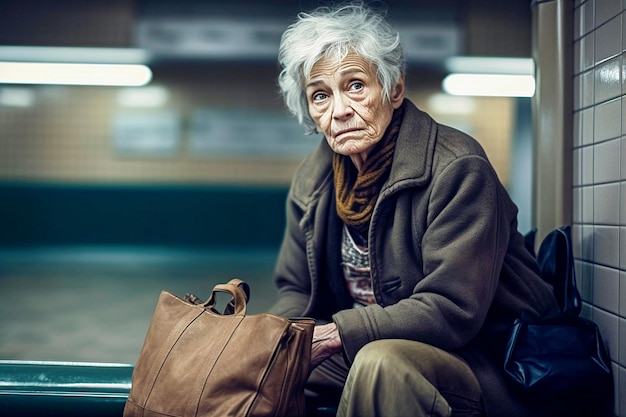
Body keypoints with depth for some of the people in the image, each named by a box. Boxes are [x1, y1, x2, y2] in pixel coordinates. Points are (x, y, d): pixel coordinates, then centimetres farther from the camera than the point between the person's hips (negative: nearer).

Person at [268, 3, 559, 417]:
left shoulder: (457, 169, -20)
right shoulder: (312, 180, 2)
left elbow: (453, 310, -25)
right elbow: (295, 292, 8)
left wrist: (333, 334, -26)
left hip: (481, 363, -6)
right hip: (365, 351, 6)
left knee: (380, 362, -36)